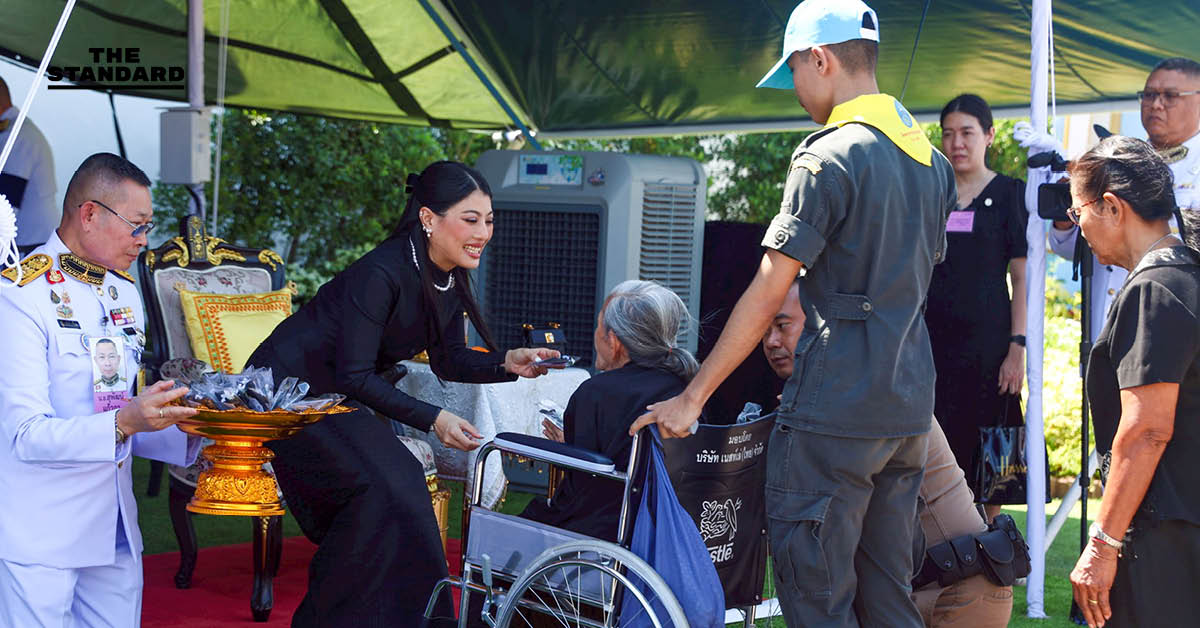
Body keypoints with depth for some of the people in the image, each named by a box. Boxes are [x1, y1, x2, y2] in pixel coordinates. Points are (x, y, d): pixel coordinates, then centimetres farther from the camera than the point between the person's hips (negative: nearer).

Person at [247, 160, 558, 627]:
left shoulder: (450, 278, -2)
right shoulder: (382, 274, -28)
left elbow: (447, 360, 5)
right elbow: (354, 377, -27)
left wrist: (508, 363, -11)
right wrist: (432, 419, -30)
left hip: (338, 396, 8)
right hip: (289, 389, -8)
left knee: (402, 481, -3)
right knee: (380, 488, -20)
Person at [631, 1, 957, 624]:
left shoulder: (828, 159, -13)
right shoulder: (932, 159, 13)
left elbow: (767, 296, -15)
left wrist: (692, 397, -11)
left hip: (835, 409, -8)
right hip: (909, 405, 8)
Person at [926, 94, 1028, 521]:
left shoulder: (1010, 194, 3)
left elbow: (1022, 278, -1)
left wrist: (1018, 347, -10)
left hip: (985, 339, -3)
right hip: (931, 337, 3)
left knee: (985, 444, 0)